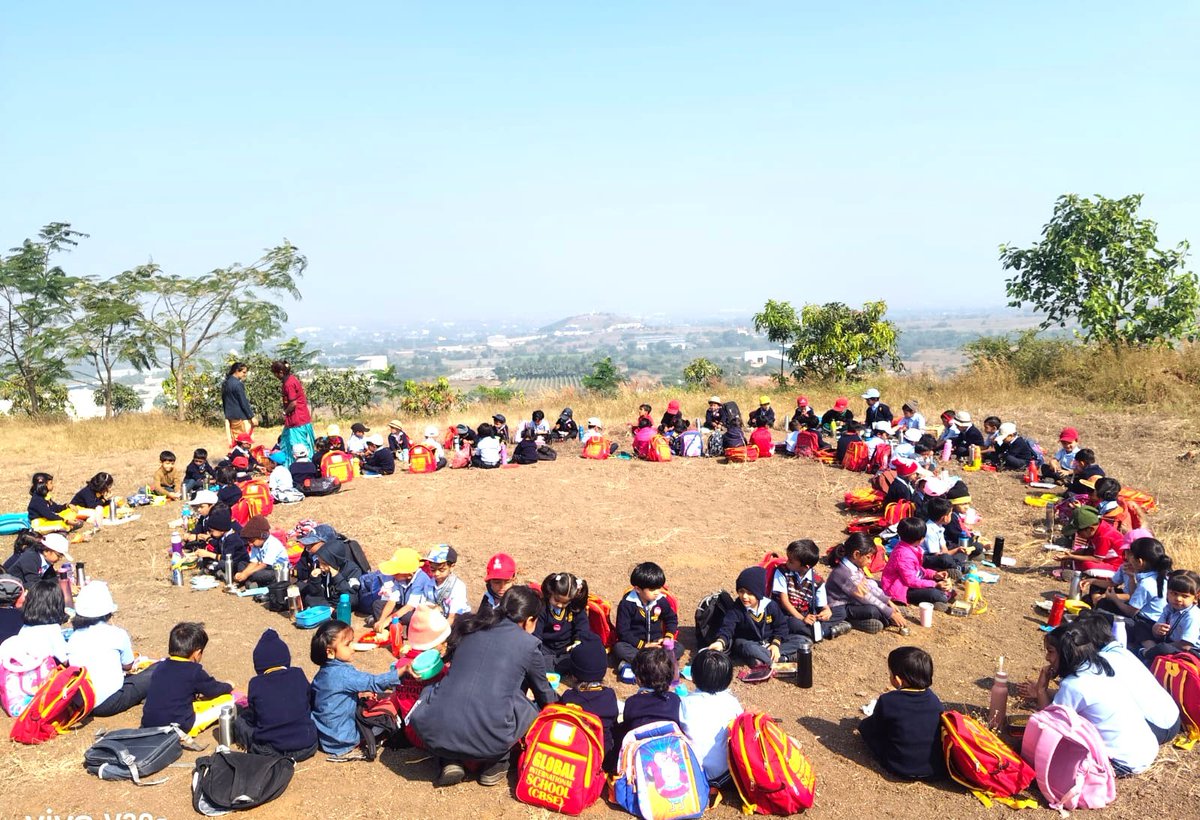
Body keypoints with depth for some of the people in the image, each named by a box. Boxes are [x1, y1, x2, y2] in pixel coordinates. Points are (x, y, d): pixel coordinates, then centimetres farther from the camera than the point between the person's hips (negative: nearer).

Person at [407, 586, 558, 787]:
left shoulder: (473, 629, 18)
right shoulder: (529, 644, 8)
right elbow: (545, 695, 25)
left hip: (435, 733, 2)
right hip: (489, 740, -2)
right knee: (531, 708, 23)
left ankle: (450, 762, 17)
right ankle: (496, 764, 12)